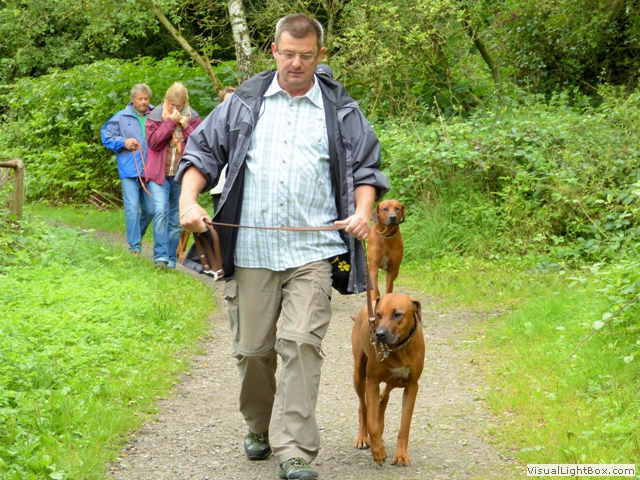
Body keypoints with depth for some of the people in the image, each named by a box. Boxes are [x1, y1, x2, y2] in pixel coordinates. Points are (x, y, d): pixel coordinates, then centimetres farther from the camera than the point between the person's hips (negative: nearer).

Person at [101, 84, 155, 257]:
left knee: (150, 209, 7)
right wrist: (123, 142, -5)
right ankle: (134, 246, 0)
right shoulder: (121, 118, 3)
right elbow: (106, 136, 10)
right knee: (132, 209, -7)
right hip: (129, 171, -2)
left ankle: (137, 236, 32)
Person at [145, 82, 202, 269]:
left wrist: (186, 126, -13)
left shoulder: (193, 117, 4)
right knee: (160, 211, -18)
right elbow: (152, 142, -12)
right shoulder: (156, 115, 0)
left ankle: (171, 258, 15)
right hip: (159, 174, -2)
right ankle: (160, 255, -19)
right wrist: (170, 122, -15)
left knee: (176, 219, 7)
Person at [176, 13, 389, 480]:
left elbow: (367, 167, 15)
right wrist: (189, 200, -3)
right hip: (250, 252, 2)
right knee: (252, 349, 7)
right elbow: (202, 152, 13)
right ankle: (260, 429, 31)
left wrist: (363, 211, -3)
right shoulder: (243, 103, 12)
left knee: (302, 344, -13)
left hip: (311, 252, -1)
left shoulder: (342, 112, 11)